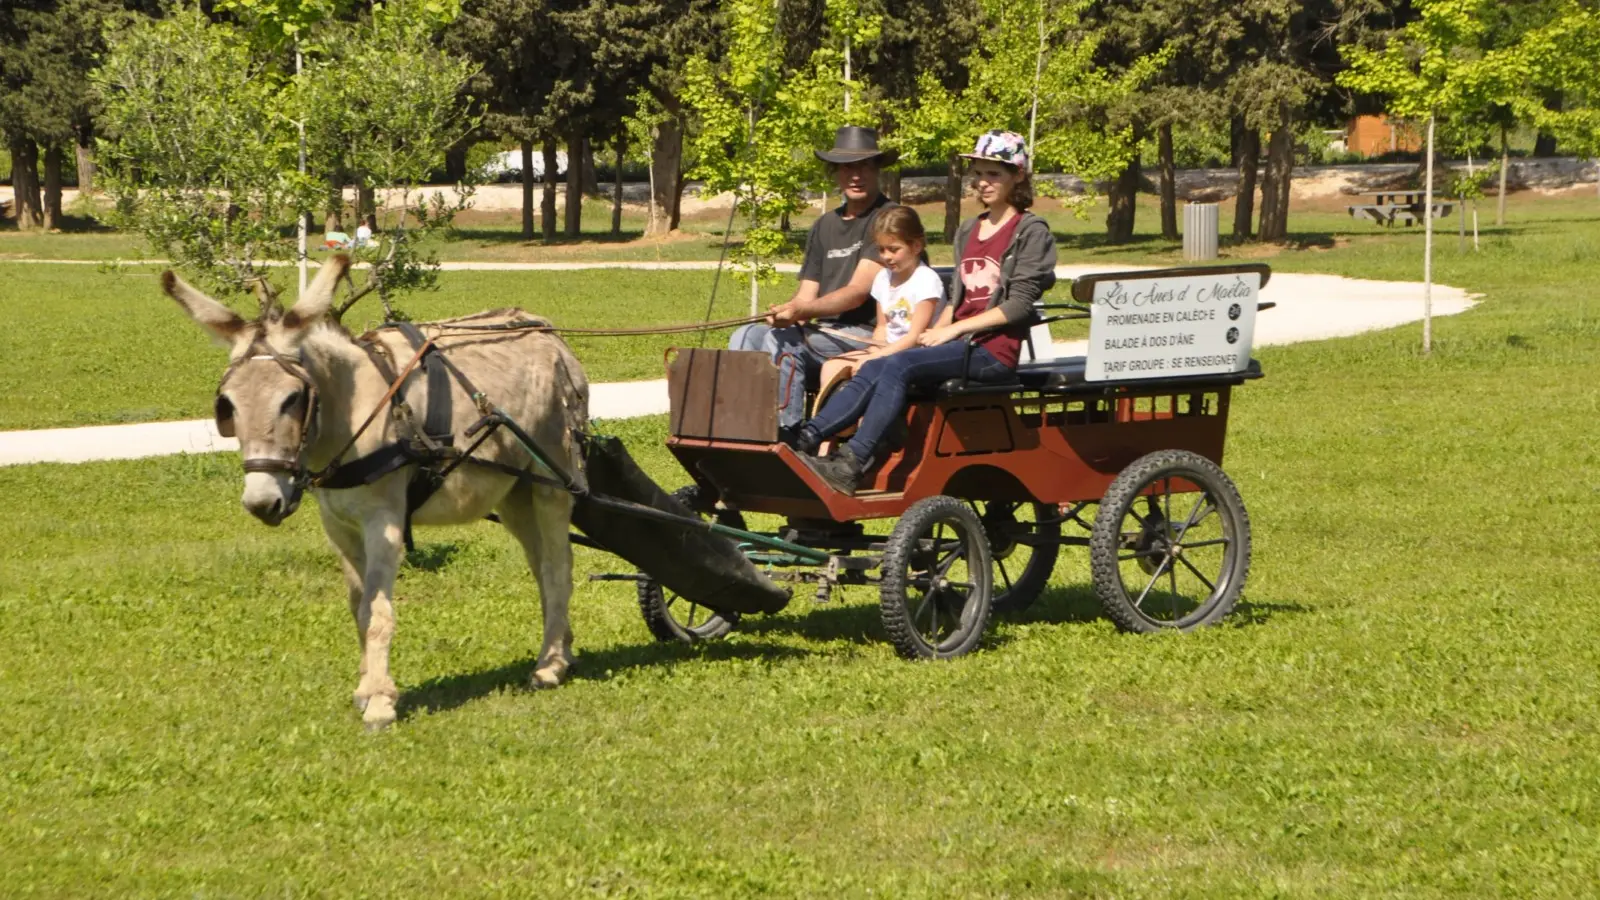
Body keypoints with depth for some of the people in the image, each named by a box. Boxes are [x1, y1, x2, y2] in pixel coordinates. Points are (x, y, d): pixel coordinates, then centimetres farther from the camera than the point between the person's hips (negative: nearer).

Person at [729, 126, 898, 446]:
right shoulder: (824, 226, 20)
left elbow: (858, 292, -12)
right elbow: (806, 295, 16)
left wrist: (800, 310, -22)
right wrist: (785, 314, -8)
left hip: (863, 336, -7)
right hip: (819, 332, 7)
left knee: (782, 346, -29)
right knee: (746, 337, -14)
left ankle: (787, 437, -26)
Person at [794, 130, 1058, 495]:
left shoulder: (1031, 232, -1)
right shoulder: (968, 232, 22)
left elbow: (1018, 304, -9)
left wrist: (954, 329, -13)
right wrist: (936, 330, 2)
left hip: (995, 349, -7)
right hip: (959, 342, 7)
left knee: (899, 366, -29)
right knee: (873, 370, -18)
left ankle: (852, 463, -36)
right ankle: (803, 441, -31)